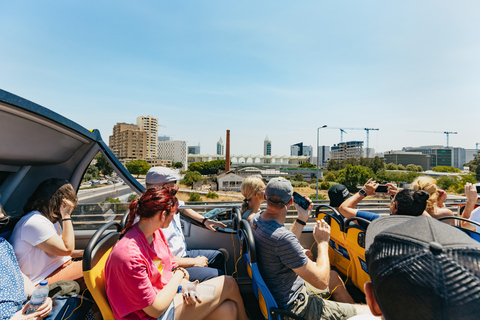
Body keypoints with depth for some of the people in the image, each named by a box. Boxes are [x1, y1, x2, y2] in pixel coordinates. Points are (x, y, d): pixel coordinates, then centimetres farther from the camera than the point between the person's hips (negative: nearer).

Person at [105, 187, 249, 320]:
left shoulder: (156, 233, -2)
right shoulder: (128, 254, -29)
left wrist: (186, 286, -13)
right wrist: (180, 274, -11)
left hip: (167, 296, 7)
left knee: (228, 308, -13)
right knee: (229, 284, -9)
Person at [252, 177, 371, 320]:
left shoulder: (256, 222, -6)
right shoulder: (282, 237, -34)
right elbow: (322, 281, -24)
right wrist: (322, 242, -12)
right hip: (293, 308, -9)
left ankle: (353, 306, 40)